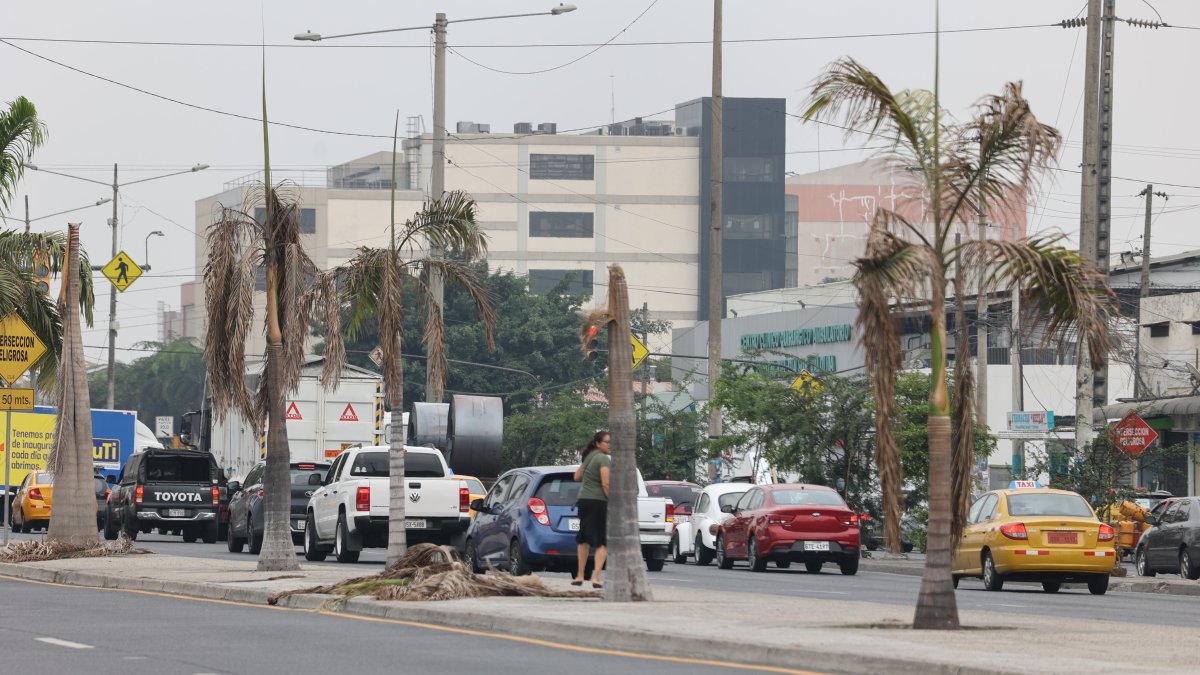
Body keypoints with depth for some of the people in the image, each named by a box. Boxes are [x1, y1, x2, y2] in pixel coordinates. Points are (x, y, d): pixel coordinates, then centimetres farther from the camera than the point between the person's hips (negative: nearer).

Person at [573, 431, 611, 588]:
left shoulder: (589, 456, 13)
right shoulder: (603, 459, -13)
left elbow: (577, 476, 24)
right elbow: (606, 484, -21)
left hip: (583, 500, 8)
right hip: (598, 502, -8)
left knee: (584, 539, 20)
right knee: (603, 542, -5)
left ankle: (580, 576, 25)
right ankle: (596, 577, -16)